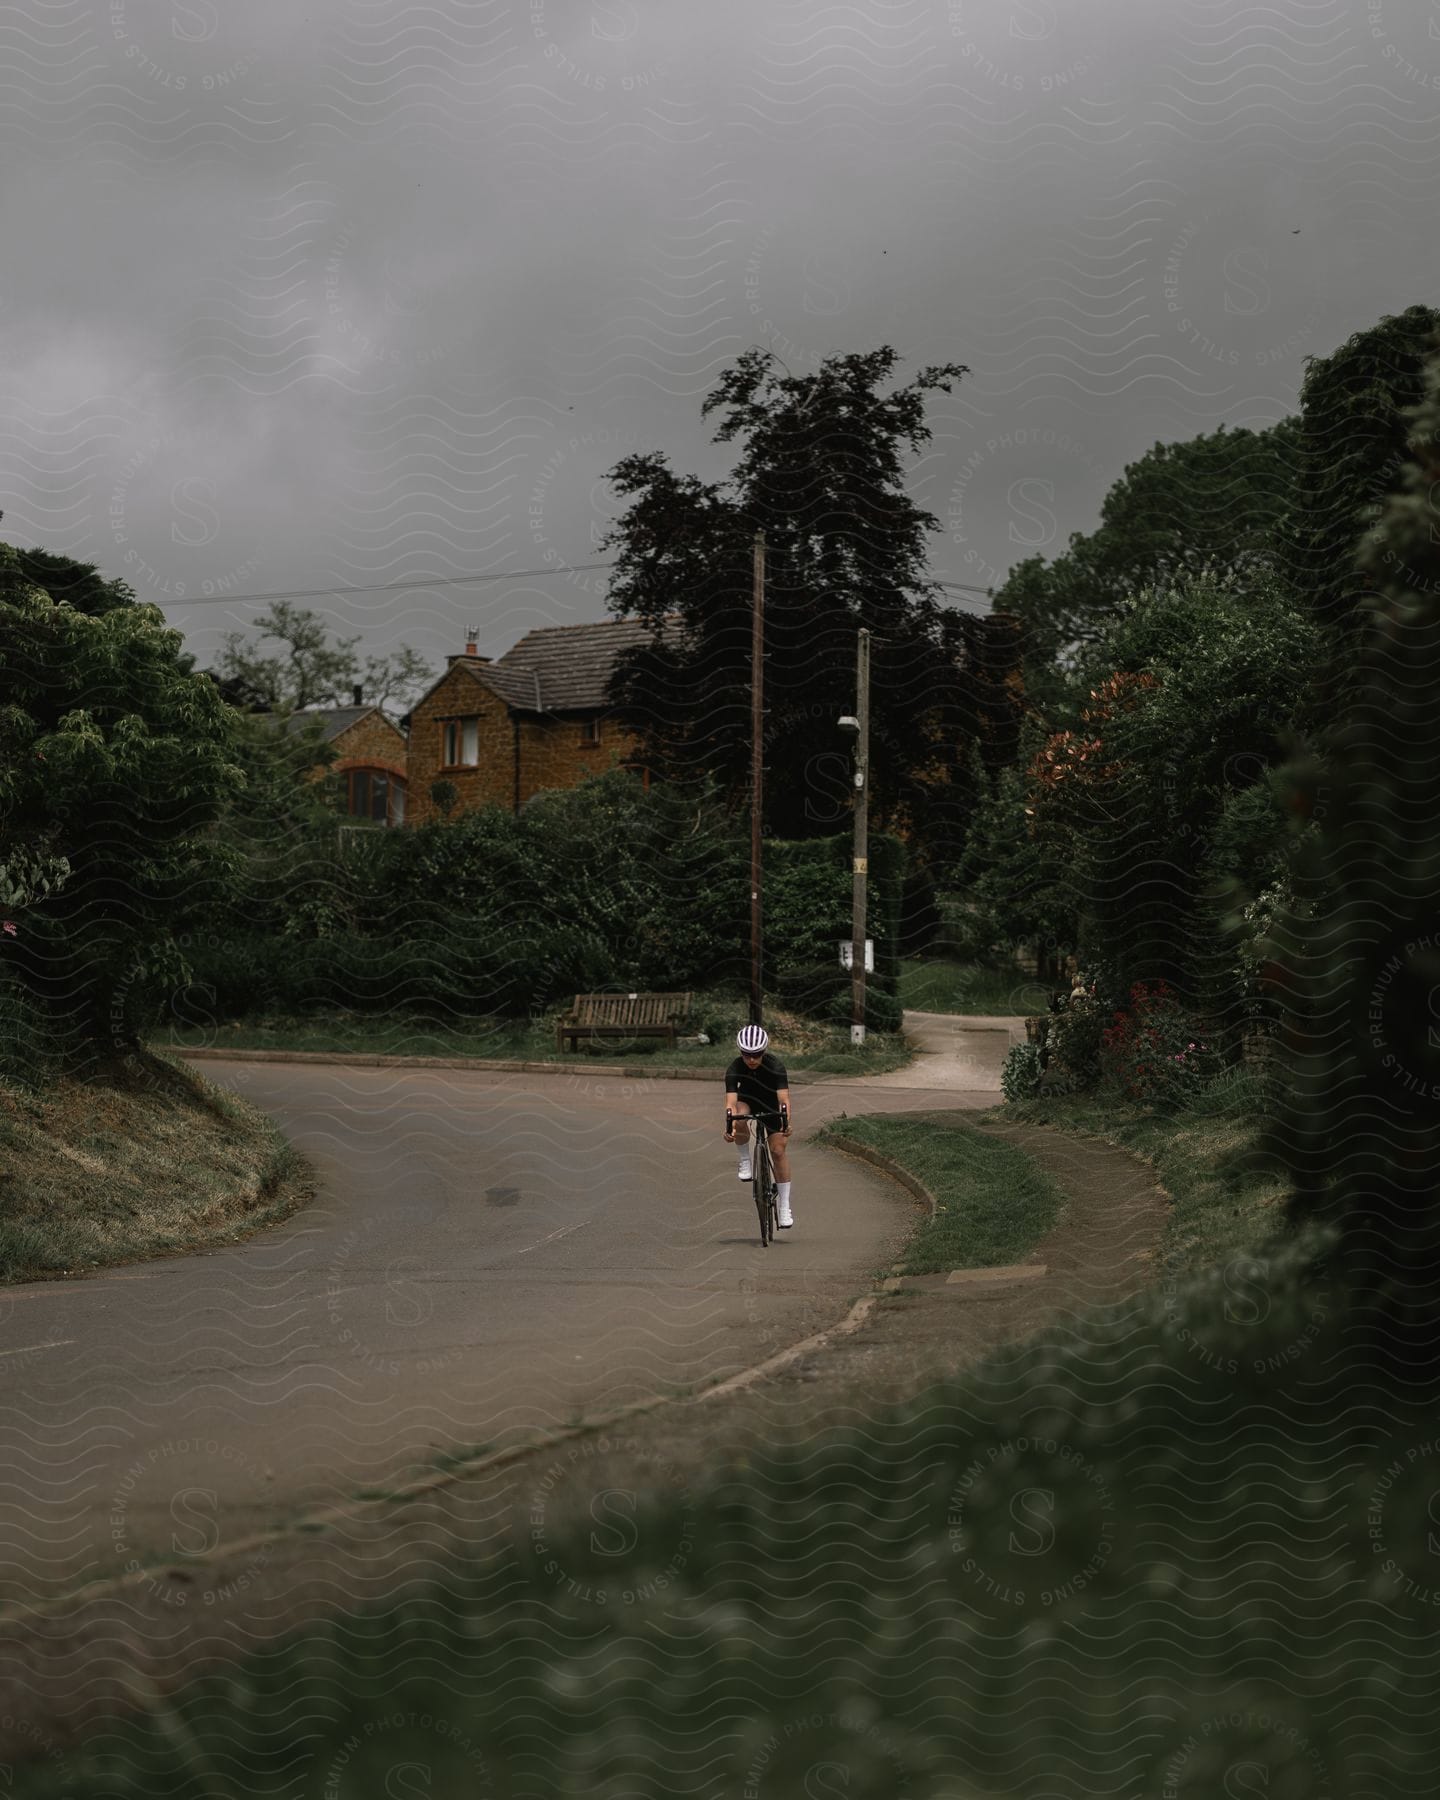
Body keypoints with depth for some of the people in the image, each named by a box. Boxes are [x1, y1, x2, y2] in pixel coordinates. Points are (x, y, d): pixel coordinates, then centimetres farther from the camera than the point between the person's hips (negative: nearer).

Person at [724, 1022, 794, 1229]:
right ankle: (745, 1161, -12)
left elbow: (784, 1098, -40)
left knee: (779, 1149, -15)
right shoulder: (735, 1069, -27)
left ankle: (785, 1206, -7)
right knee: (739, 1119, -35)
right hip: (748, 1103, 1)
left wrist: (787, 1122, -57)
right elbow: (731, 1101, -37)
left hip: (772, 1107, -1)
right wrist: (730, 1126, -54)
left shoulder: (775, 1066, -30)